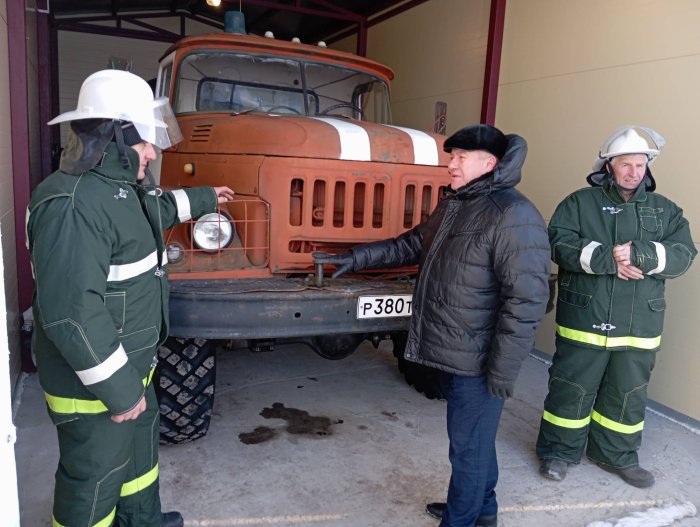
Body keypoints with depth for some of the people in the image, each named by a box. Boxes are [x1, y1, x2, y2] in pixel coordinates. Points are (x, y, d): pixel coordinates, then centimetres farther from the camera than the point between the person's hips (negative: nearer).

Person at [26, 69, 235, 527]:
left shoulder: (119, 188, 6)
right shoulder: (72, 206, -28)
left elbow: (157, 209, 29)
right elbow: (71, 312, -32)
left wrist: (204, 199, 38)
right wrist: (117, 386, -26)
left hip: (131, 363, 11)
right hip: (93, 381, -11)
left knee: (140, 441, 28)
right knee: (94, 477, 9)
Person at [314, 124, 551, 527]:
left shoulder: (514, 216, -20)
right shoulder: (453, 206, 10)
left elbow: (526, 299, -23)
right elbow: (412, 245, 19)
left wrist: (503, 371, -22)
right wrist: (355, 259, 14)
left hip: (478, 361, -9)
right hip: (450, 352, 9)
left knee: (469, 445, 9)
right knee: (473, 439, 24)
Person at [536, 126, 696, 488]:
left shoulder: (665, 211, 9)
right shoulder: (580, 203, 0)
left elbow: (683, 255, -4)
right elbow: (559, 243, -14)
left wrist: (639, 254, -21)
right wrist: (606, 258, -23)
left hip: (639, 328, 4)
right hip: (583, 322, -3)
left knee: (628, 395, 17)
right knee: (571, 390, 7)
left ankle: (616, 455, 37)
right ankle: (558, 451, 26)